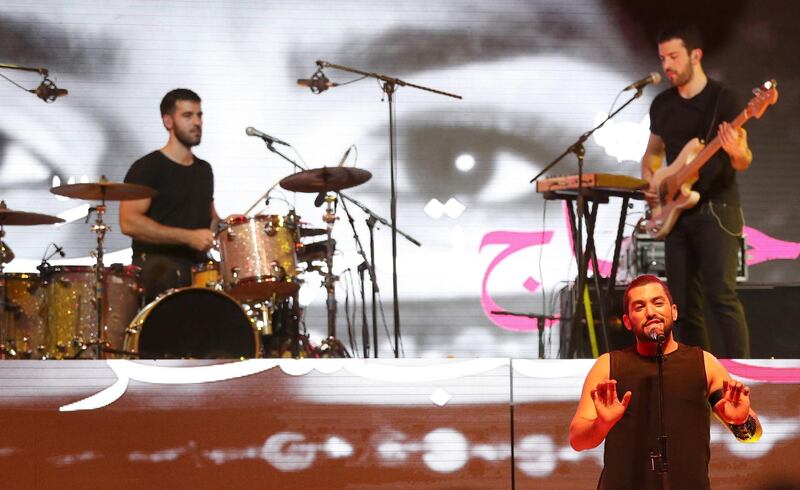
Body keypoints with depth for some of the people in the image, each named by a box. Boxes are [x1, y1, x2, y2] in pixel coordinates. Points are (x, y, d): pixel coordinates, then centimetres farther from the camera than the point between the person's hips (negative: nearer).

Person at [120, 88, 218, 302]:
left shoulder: (204, 170, 20)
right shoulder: (147, 168, -4)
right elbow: (128, 222, -15)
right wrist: (188, 237, -20)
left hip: (198, 265, 7)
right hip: (156, 265, -7)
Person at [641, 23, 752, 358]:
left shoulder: (723, 99, -7)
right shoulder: (661, 104, 11)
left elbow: (743, 163, -11)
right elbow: (653, 152, 23)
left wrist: (737, 153, -34)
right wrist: (649, 181, 3)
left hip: (716, 209, -6)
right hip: (675, 213, 6)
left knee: (721, 296, -15)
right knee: (684, 302, 6)